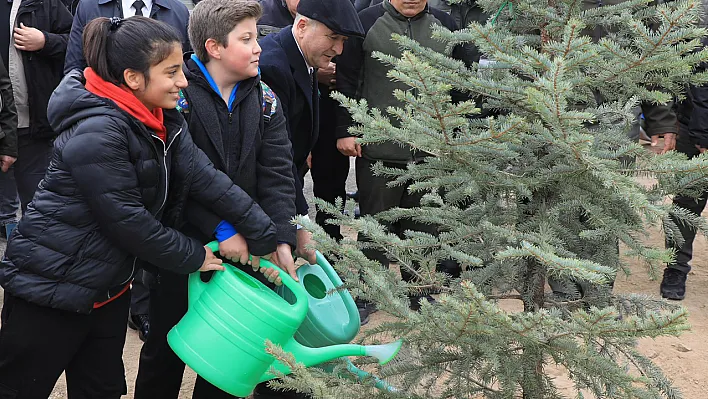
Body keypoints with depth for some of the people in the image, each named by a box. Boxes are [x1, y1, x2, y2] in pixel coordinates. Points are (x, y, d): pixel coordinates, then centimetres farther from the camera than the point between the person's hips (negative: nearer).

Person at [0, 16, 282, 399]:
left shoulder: (163, 119, 0)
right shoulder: (96, 134, -27)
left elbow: (205, 177, -5)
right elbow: (128, 221, -24)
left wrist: (266, 238, -10)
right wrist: (194, 256, -12)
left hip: (109, 286, 8)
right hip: (52, 289, -8)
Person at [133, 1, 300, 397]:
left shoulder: (264, 101, 1)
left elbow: (277, 175, -7)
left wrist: (282, 241, -19)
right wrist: (221, 229, -24)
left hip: (242, 248, 4)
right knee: (167, 347, 11)